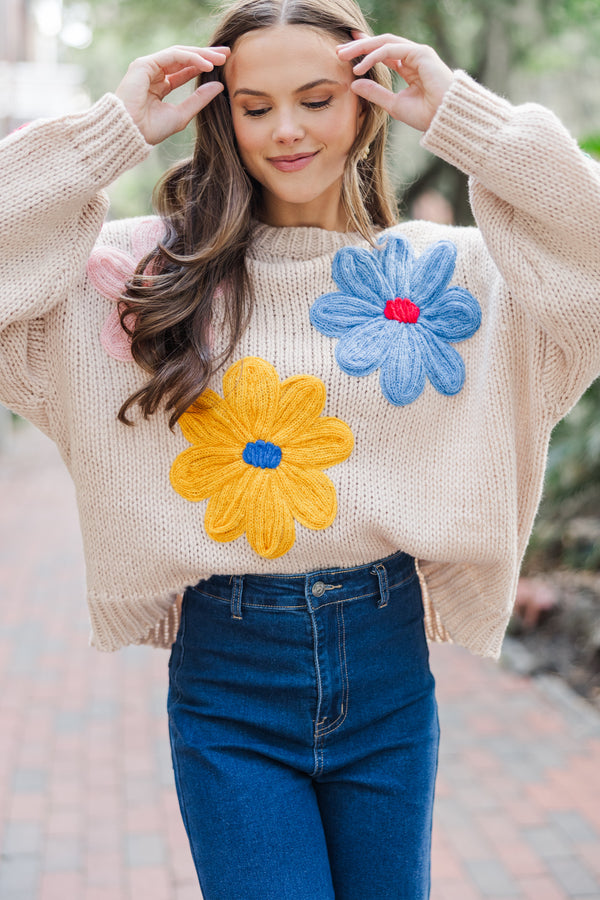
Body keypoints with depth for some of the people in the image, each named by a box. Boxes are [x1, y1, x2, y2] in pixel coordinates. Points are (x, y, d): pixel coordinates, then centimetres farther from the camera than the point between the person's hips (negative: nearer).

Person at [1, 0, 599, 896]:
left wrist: (461, 116, -9)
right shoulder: (155, 269, -2)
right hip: (227, 679, -2)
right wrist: (120, 126, -10)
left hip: (388, 664, 2)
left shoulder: (447, 267, 0)